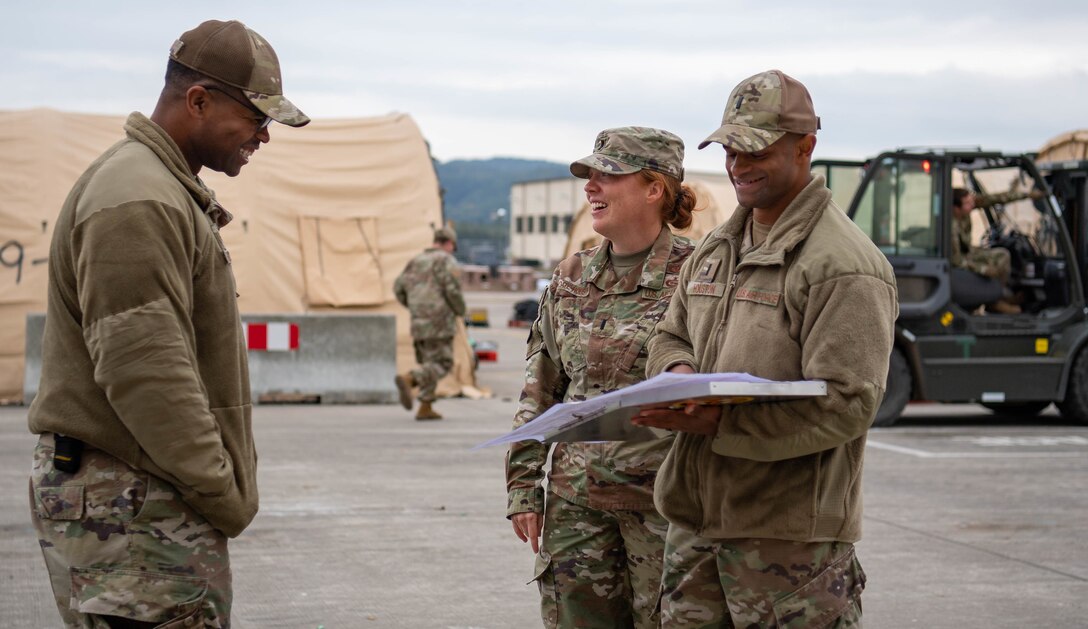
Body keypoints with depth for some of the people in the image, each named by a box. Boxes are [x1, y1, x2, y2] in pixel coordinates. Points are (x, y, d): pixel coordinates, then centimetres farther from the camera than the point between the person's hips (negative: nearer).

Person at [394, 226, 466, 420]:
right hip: (439, 320, -7)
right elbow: (452, 289, -16)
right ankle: (407, 379, -29)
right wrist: (460, 310, 3)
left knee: (429, 364, 14)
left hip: (419, 322, 7)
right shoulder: (446, 260, -5)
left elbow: (399, 288, 12)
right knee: (441, 364, -6)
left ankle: (425, 409, 4)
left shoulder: (417, 261, 16)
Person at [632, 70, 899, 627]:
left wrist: (719, 422, -23)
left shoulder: (844, 265, -12)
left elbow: (845, 405, -19)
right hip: (695, 520, 7)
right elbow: (670, 336, 24)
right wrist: (679, 372, -3)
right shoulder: (713, 250, 15)